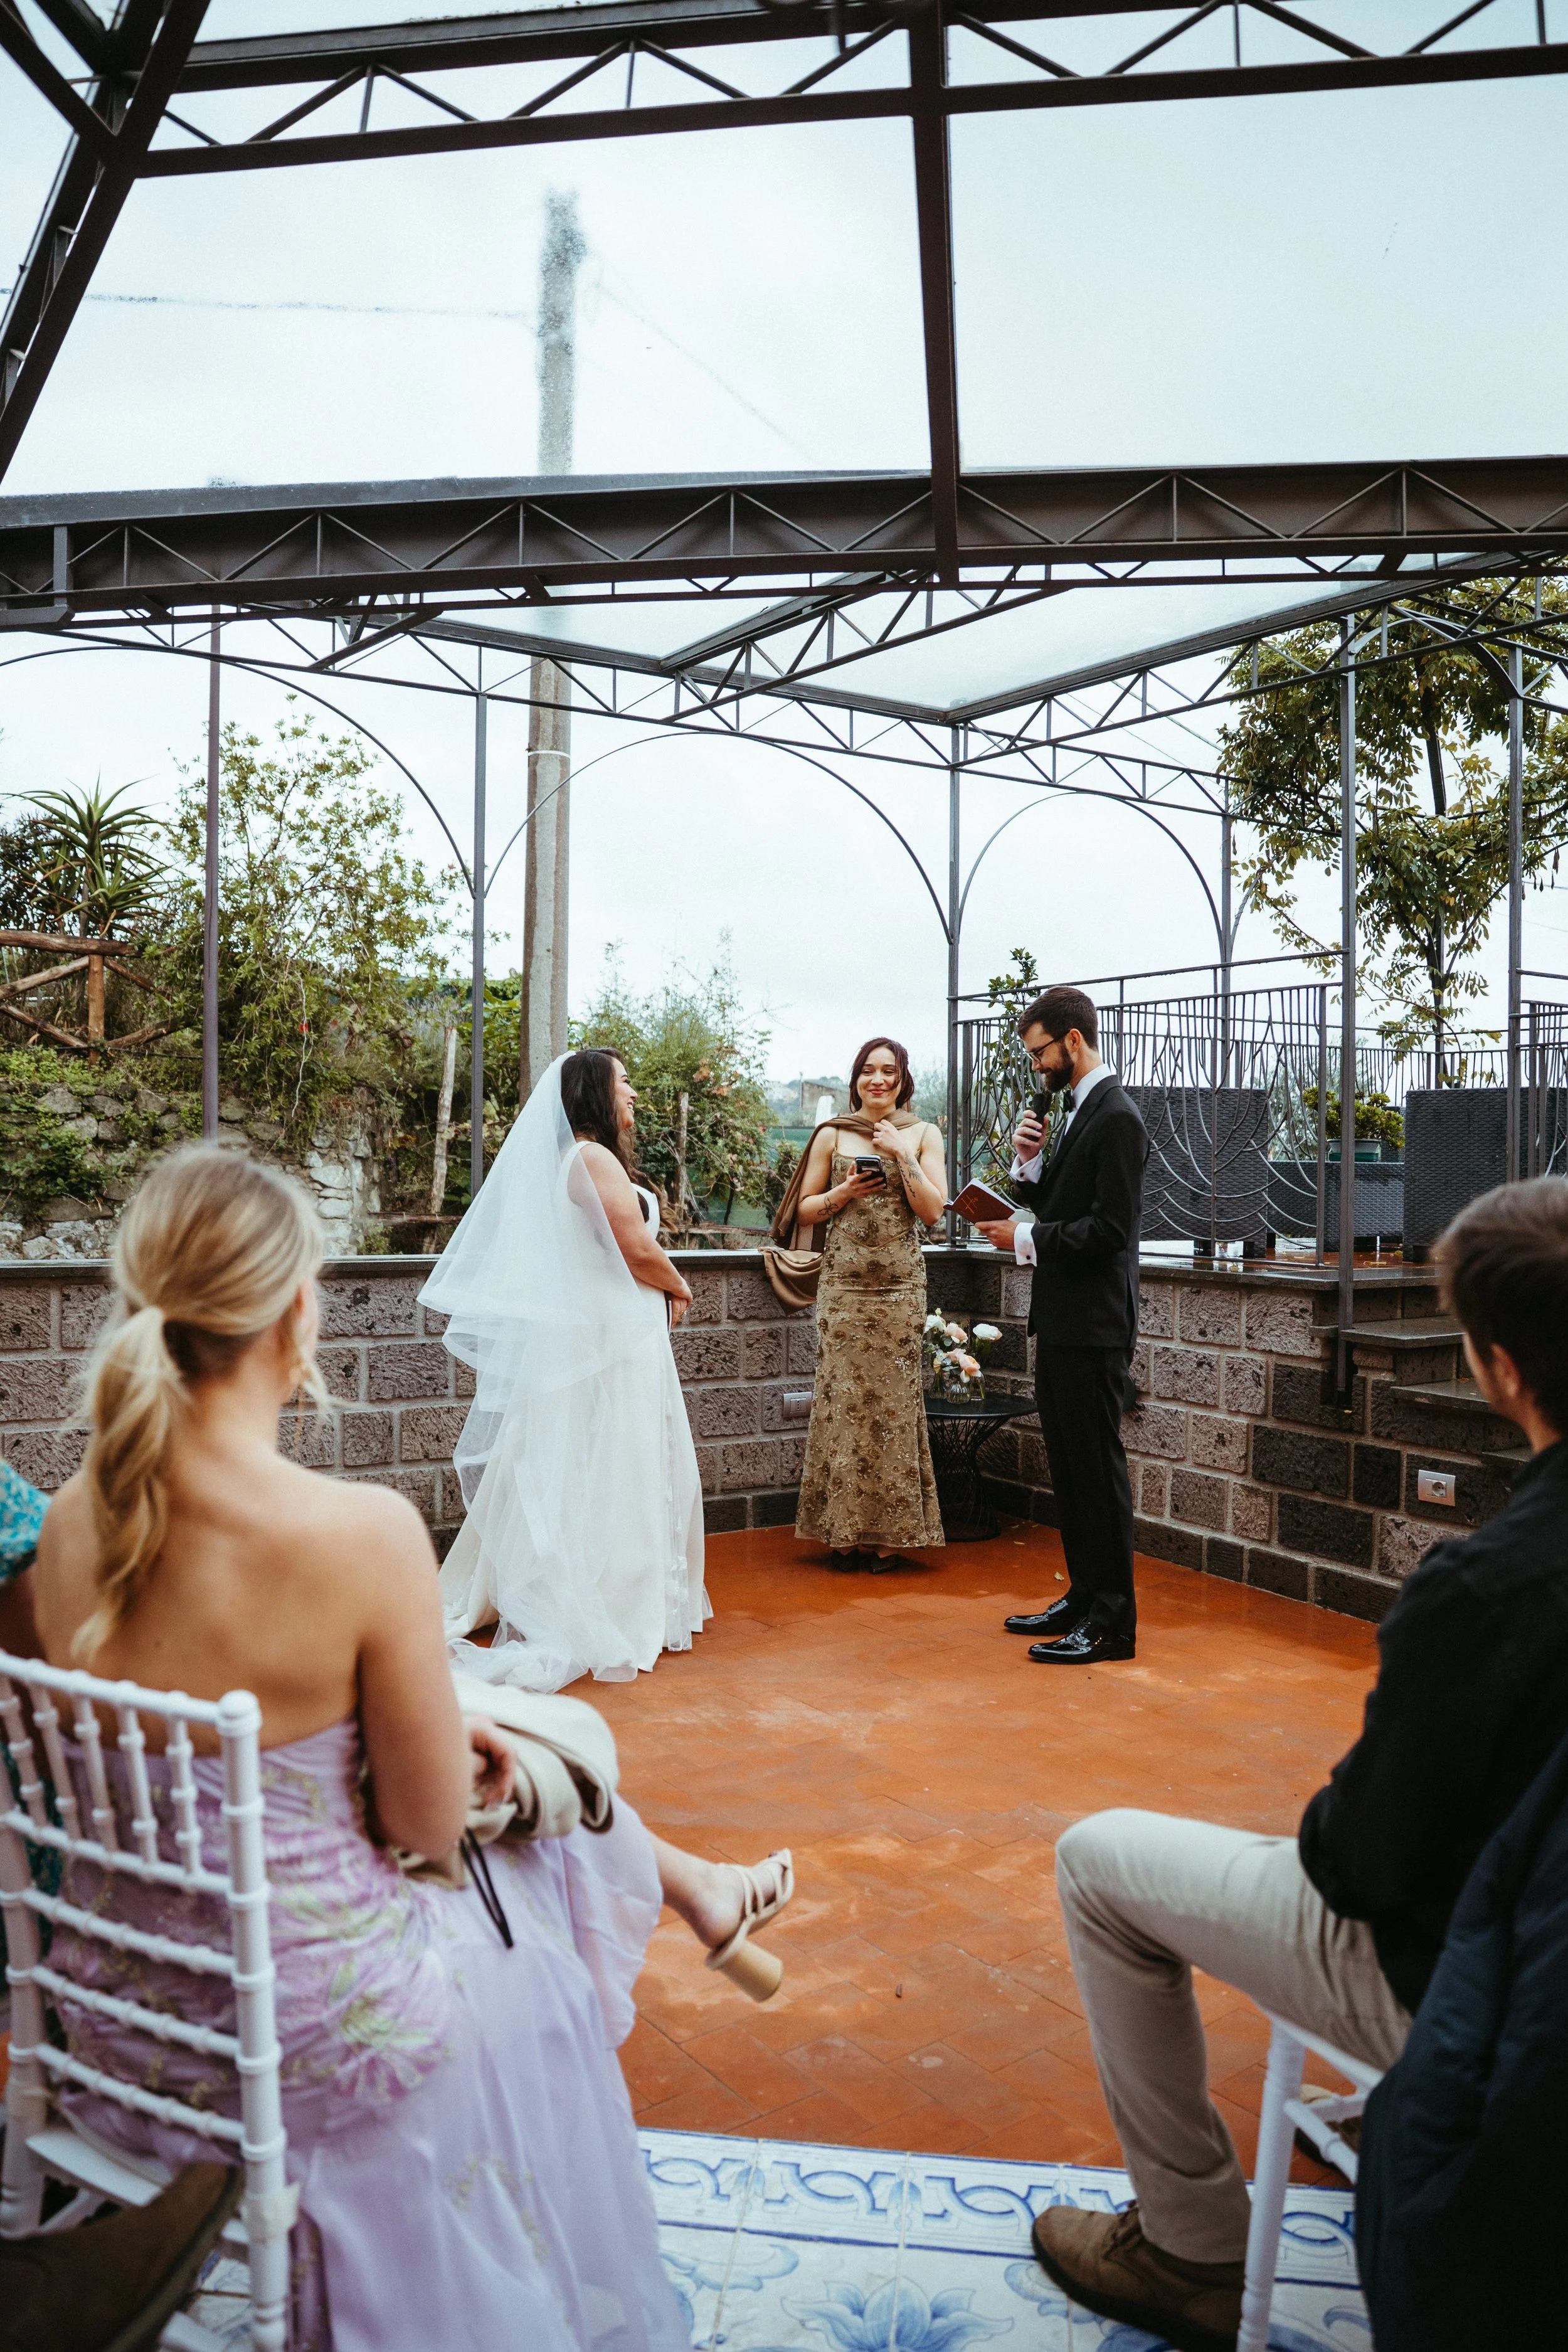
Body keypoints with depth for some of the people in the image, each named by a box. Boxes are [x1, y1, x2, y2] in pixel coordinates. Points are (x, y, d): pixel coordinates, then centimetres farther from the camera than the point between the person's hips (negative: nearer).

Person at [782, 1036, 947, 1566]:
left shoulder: (923, 1134, 6)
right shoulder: (832, 1135, 6)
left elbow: (933, 1210, -3)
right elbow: (803, 1210, 9)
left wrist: (902, 1155, -10)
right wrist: (845, 1192, -8)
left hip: (900, 1288, 0)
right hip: (843, 1285, 0)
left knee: (894, 1401, 1)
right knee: (843, 1399, 0)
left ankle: (888, 1532, 11)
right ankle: (845, 1531, 9)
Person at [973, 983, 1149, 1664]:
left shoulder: (1116, 1118, -15)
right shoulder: (1077, 1110, 15)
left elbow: (1110, 1228, -22)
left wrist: (1026, 1239, -14)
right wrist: (1030, 1161, 1)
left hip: (1092, 1326, -10)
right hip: (1063, 1320, 10)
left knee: (1097, 1467, -3)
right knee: (1069, 1466, 16)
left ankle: (1112, 1623, 6)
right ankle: (1083, 1598, 28)